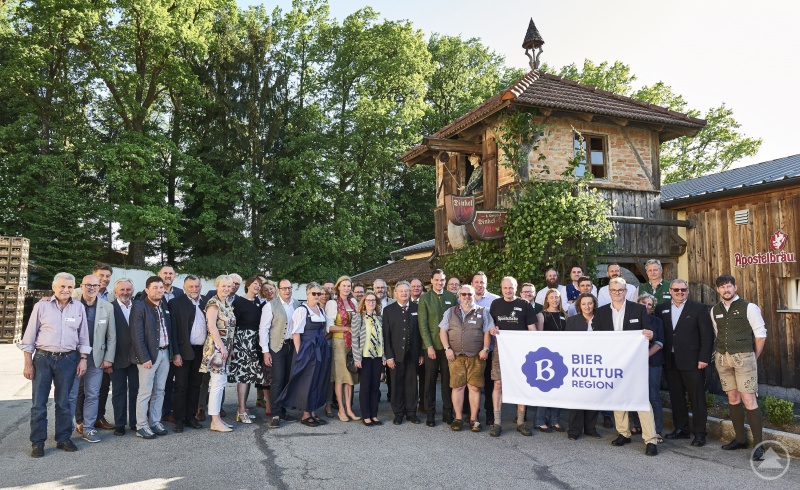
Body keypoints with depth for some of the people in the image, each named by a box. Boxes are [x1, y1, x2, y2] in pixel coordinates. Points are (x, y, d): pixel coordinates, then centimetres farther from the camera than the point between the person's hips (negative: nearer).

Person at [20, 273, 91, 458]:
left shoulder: (79, 308, 3)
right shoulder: (41, 306, -3)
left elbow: (83, 336, 8)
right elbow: (30, 336, 0)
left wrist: (83, 359, 3)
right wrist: (28, 363, -3)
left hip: (68, 360, 2)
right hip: (43, 359, -1)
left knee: (63, 402, 10)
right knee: (38, 403, 3)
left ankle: (63, 438, 21)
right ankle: (37, 442, 14)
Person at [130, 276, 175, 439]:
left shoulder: (165, 307, 11)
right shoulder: (139, 307, -9)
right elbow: (137, 336, -13)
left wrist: (175, 352, 10)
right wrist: (144, 358, -16)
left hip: (164, 353, 6)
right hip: (149, 355, -6)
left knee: (159, 391, 12)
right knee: (145, 392, 0)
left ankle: (155, 422, 22)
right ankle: (141, 426, 10)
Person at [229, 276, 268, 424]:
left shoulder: (258, 302, 12)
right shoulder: (239, 301, -8)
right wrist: (234, 341, -14)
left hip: (254, 341, 7)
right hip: (242, 339, -7)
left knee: (249, 373, 10)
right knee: (244, 373, -7)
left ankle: (242, 408, 19)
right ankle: (242, 411, -3)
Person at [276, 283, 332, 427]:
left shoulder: (321, 310, 13)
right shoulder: (301, 310, -9)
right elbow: (296, 334, -13)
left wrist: (323, 343, 8)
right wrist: (299, 353, -16)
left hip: (321, 350, 7)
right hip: (307, 349, -7)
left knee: (319, 381, 9)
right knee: (307, 381, -1)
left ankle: (313, 412, 19)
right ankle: (305, 415, 10)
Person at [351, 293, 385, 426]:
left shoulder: (379, 318, 11)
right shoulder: (358, 317, -3)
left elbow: (382, 337, 12)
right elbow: (355, 338, -7)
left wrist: (384, 356, 6)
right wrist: (357, 358, -12)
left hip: (378, 356, 4)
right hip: (365, 356, -4)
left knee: (376, 386, 7)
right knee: (365, 387, 1)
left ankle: (374, 415, 16)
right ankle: (365, 416, 11)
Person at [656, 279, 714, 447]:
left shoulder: (698, 308, -2)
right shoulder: (661, 309, 9)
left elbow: (707, 335, -5)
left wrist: (704, 358, -11)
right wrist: (661, 357, 1)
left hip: (692, 361, -4)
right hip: (670, 361, 4)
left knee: (697, 398, 3)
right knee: (676, 397, 11)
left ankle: (699, 433, 11)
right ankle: (681, 429, 23)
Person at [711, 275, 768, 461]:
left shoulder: (749, 307, -5)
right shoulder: (715, 311, 8)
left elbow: (761, 334, -3)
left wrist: (754, 358, 0)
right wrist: (724, 351, 10)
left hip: (743, 357, -5)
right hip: (722, 358, 5)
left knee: (748, 399, -7)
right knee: (732, 398, 11)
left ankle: (759, 445, 0)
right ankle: (740, 439, 22)